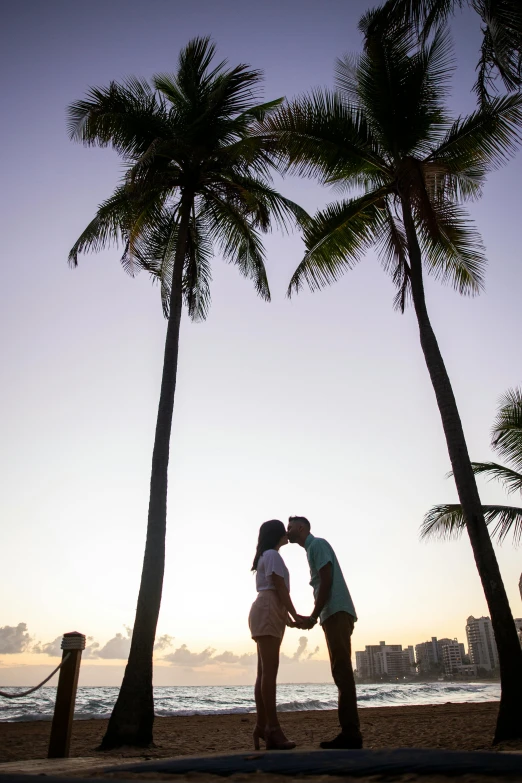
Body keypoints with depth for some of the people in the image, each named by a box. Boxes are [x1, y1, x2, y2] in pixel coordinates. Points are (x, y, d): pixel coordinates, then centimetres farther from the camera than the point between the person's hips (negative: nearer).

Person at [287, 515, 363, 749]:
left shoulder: (317, 544, -2)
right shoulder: (313, 549, 24)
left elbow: (327, 581, -13)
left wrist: (314, 616, -14)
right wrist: (312, 617, 16)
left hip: (337, 612, -10)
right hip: (333, 614, 10)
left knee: (342, 671, -11)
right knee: (341, 671, 7)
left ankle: (350, 732, -11)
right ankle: (350, 731, 9)